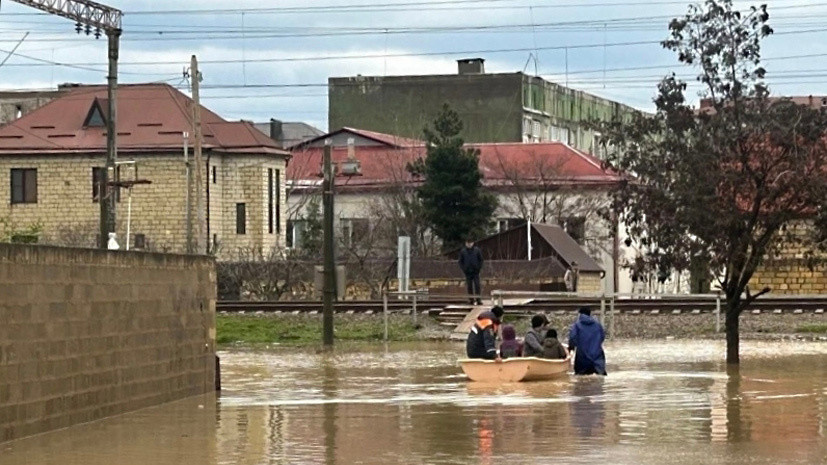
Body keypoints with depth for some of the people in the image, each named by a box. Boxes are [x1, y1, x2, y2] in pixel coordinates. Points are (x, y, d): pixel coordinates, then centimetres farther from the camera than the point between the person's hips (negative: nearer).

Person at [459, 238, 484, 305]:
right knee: (469, 286, 3)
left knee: (477, 286, -7)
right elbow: (460, 261, 9)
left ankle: (478, 300, -5)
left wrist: (479, 268, -3)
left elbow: (481, 260, 6)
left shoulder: (477, 250, 2)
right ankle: (471, 300, 8)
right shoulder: (462, 251, 4)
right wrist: (463, 269, -2)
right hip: (467, 272, 1)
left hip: (475, 271, -1)